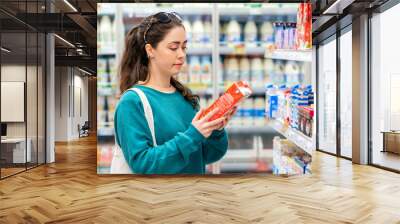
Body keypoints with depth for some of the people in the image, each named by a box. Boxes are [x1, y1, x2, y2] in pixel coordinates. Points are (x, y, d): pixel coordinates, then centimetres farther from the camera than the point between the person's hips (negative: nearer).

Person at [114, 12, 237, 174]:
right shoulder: (132, 102, -17)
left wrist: (216, 132, -17)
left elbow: (206, 156, 2)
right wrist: (191, 137, -27)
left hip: (195, 170, 5)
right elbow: (140, 163, -22)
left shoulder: (185, 95, -2)